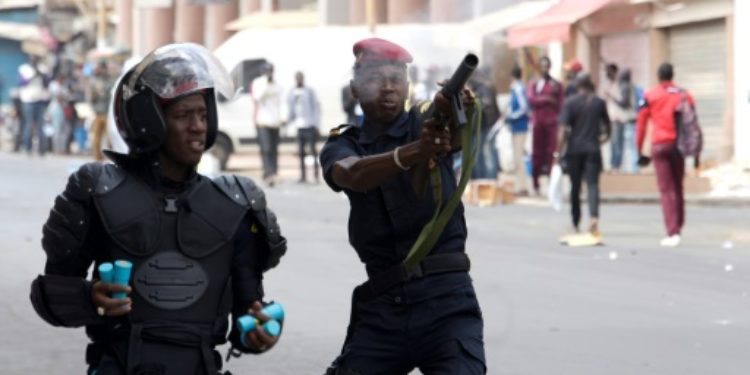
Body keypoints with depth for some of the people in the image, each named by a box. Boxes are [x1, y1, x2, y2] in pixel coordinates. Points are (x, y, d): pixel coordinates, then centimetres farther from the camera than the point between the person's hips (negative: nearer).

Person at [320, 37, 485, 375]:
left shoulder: (427, 121, 7)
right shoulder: (341, 146, 10)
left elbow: (458, 133, -19)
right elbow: (354, 176, -15)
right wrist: (412, 153, -36)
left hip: (446, 299, -2)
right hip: (380, 306, 3)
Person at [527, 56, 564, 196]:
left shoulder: (556, 85, 11)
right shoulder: (533, 85, 13)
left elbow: (560, 104, 6)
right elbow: (531, 100, -3)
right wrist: (547, 99, -9)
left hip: (552, 122, -1)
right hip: (537, 122, 1)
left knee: (552, 152, -8)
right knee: (537, 153, 0)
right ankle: (536, 185, 5)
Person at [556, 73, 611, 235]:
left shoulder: (570, 103, -5)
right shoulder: (599, 102, 3)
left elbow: (564, 129, -11)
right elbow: (607, 126, 15)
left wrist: (559, 151, -7)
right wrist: (604, 137, 35)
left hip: (574, 149, -1)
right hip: (593, 149, 1)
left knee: (575, 186, 10)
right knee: (592, 184, -5)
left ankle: (575, 223, 20)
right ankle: (594, 216, -28)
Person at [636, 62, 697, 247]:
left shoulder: (650, 96, 1)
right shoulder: (685, 95, 8)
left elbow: (641, 125, 1)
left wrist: (639, 151, 8)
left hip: (660, 145, -3)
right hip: (679, 145, 3)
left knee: (667, 190, -4)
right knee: (678, 188, 16)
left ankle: (672, 233, -13)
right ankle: (678, 229, 24)